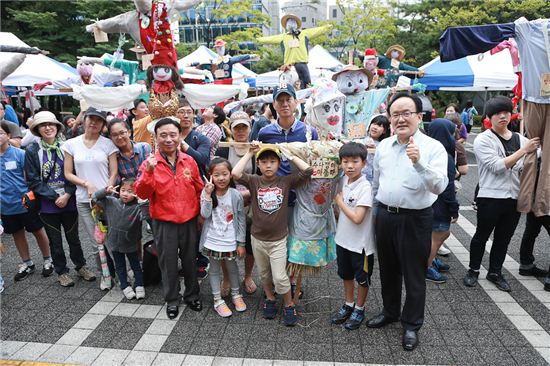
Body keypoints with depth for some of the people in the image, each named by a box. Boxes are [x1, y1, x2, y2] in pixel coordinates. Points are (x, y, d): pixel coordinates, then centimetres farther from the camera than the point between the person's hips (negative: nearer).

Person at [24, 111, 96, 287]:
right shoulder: (32, 151, -4)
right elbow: (33, 180, -6)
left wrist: (67, 195, -13)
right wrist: (55, 197, -12)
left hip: (69, 202, 1)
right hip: (47, 205, 0)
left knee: (73, 237, 14)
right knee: (55, 241, 12)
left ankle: (81, 266, 32)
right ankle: (61, 272, 28)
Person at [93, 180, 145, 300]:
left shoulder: (137, 208, -20)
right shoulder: (111, 202, -7)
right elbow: (95, 197, 1)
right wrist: (106, 191, -16)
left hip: (130, 244, -3)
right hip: (115, 242, 4)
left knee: (135, 265, 13)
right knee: (120, 266, 18)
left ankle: (139, 285, 26)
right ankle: (125, 286, 32)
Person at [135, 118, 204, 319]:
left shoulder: (189, 161, -1)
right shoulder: (149, 163, -7)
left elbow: (199, 189, 9)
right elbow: (142, 193, -14)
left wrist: (201, 213, 9)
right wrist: (149, 172, -27)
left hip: (189, 220, 2)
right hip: (164, 222, -2)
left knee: (190, 259, 15)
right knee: (168, 262, 11)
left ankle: (192, 295, 35)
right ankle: (171, 300, 29)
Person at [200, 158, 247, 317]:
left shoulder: (236, 195, -11)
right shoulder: (206, 193, -8)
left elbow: (241, 220, -5)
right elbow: (205, 215, -19)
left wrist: (241, 243, -4)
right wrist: (208, 195, -26)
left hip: (230, 241, 0)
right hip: (212, 240, 0)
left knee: (232, 268, 17)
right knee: (215, 270, 13)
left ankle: (236, 295, 39)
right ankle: (218, 300, 29)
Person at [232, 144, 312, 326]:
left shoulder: (285, 181, -8)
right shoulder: (254, 181, -8)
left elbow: (307, 170, -18)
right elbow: (235, 173, -26)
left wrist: (290, 155, -10)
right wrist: (249, 153, -18)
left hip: (278, 239, -2)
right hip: (258, 238, 2)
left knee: (279, 277, 0)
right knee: (264, 274, 20)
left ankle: (289, 305, 24)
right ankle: (270, 300, 43)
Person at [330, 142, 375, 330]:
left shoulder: (365, 187, -24)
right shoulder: (343, 181, -3)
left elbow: (357, 218, -27)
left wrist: (339, 201, -18)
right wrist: (339, 200, -1)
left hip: (360, 243, -7)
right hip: (343, 239, 7)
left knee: (362, 278, 14)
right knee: (346, 274, 23)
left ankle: (359, 309, 34)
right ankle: (348, 305, 42)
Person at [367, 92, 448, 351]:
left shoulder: (433, 147, -11)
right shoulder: (383, 146, 5)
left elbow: (439, 186, -24)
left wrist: (419, 162, -37)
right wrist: (375, 208, 19)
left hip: (415, 219, -5)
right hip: (385, 215, 5)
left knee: (414, 274, 9)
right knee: (388, 269, 20)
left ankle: (411, 324, 29)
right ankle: (390, 311, 42)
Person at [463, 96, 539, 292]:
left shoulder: (520, 139, 10)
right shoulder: (483, 140, -6)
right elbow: (497, 166, -17)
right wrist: (523, 150, -17)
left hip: (515, 198, 5)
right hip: (491, 197, -5)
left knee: (504, 238, 15)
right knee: (481, 236, 9)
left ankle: (495, 272, 31)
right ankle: (473, 270, 26)